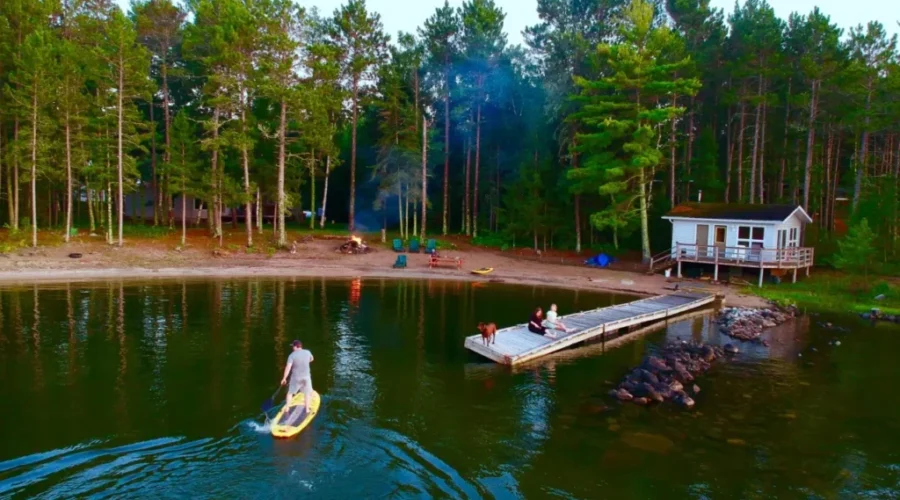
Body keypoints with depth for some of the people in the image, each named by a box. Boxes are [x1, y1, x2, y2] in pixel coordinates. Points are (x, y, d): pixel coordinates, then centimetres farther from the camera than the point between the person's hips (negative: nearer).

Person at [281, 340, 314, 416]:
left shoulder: (292, 355, -13)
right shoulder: (307, 352, -4)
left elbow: (288, 367, -20)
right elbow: (311, 359, 18)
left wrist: (284, 378, -15)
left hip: (295, 378, -2)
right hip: (306, 377, 2)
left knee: (290, 393, 18)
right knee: (307, 393, 17)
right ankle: (307, 409, 19)